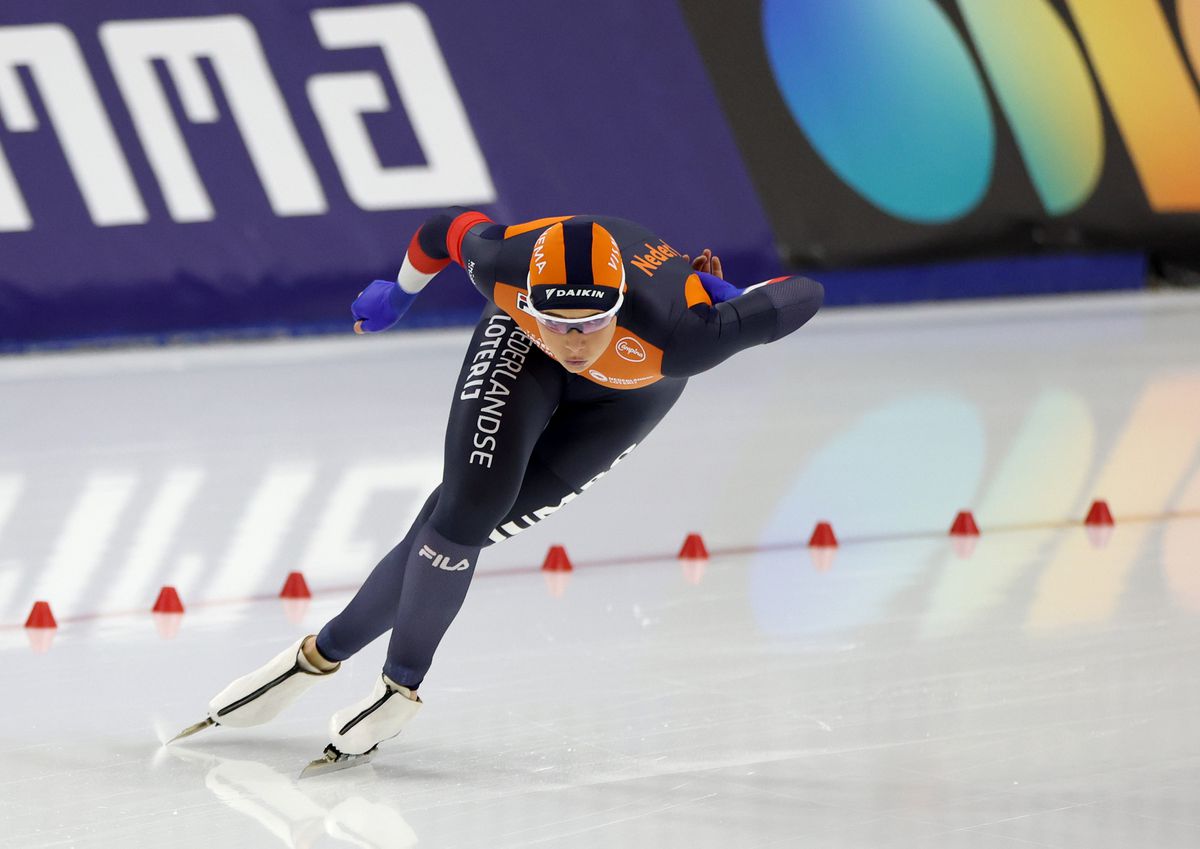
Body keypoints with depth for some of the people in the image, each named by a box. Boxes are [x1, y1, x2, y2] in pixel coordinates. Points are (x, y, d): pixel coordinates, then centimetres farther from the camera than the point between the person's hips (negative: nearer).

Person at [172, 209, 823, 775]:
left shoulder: (676, 334, -44)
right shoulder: (505, 266, -37)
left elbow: (804, 297, -33)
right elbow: (451, 227, -12)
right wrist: (399, 292, 4)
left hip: (629, 392, -1)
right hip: (519, 353, 1)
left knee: (468, 522, -9)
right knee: (469, 498, -15)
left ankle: (329, 649, 4)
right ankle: (403, 683, 6)